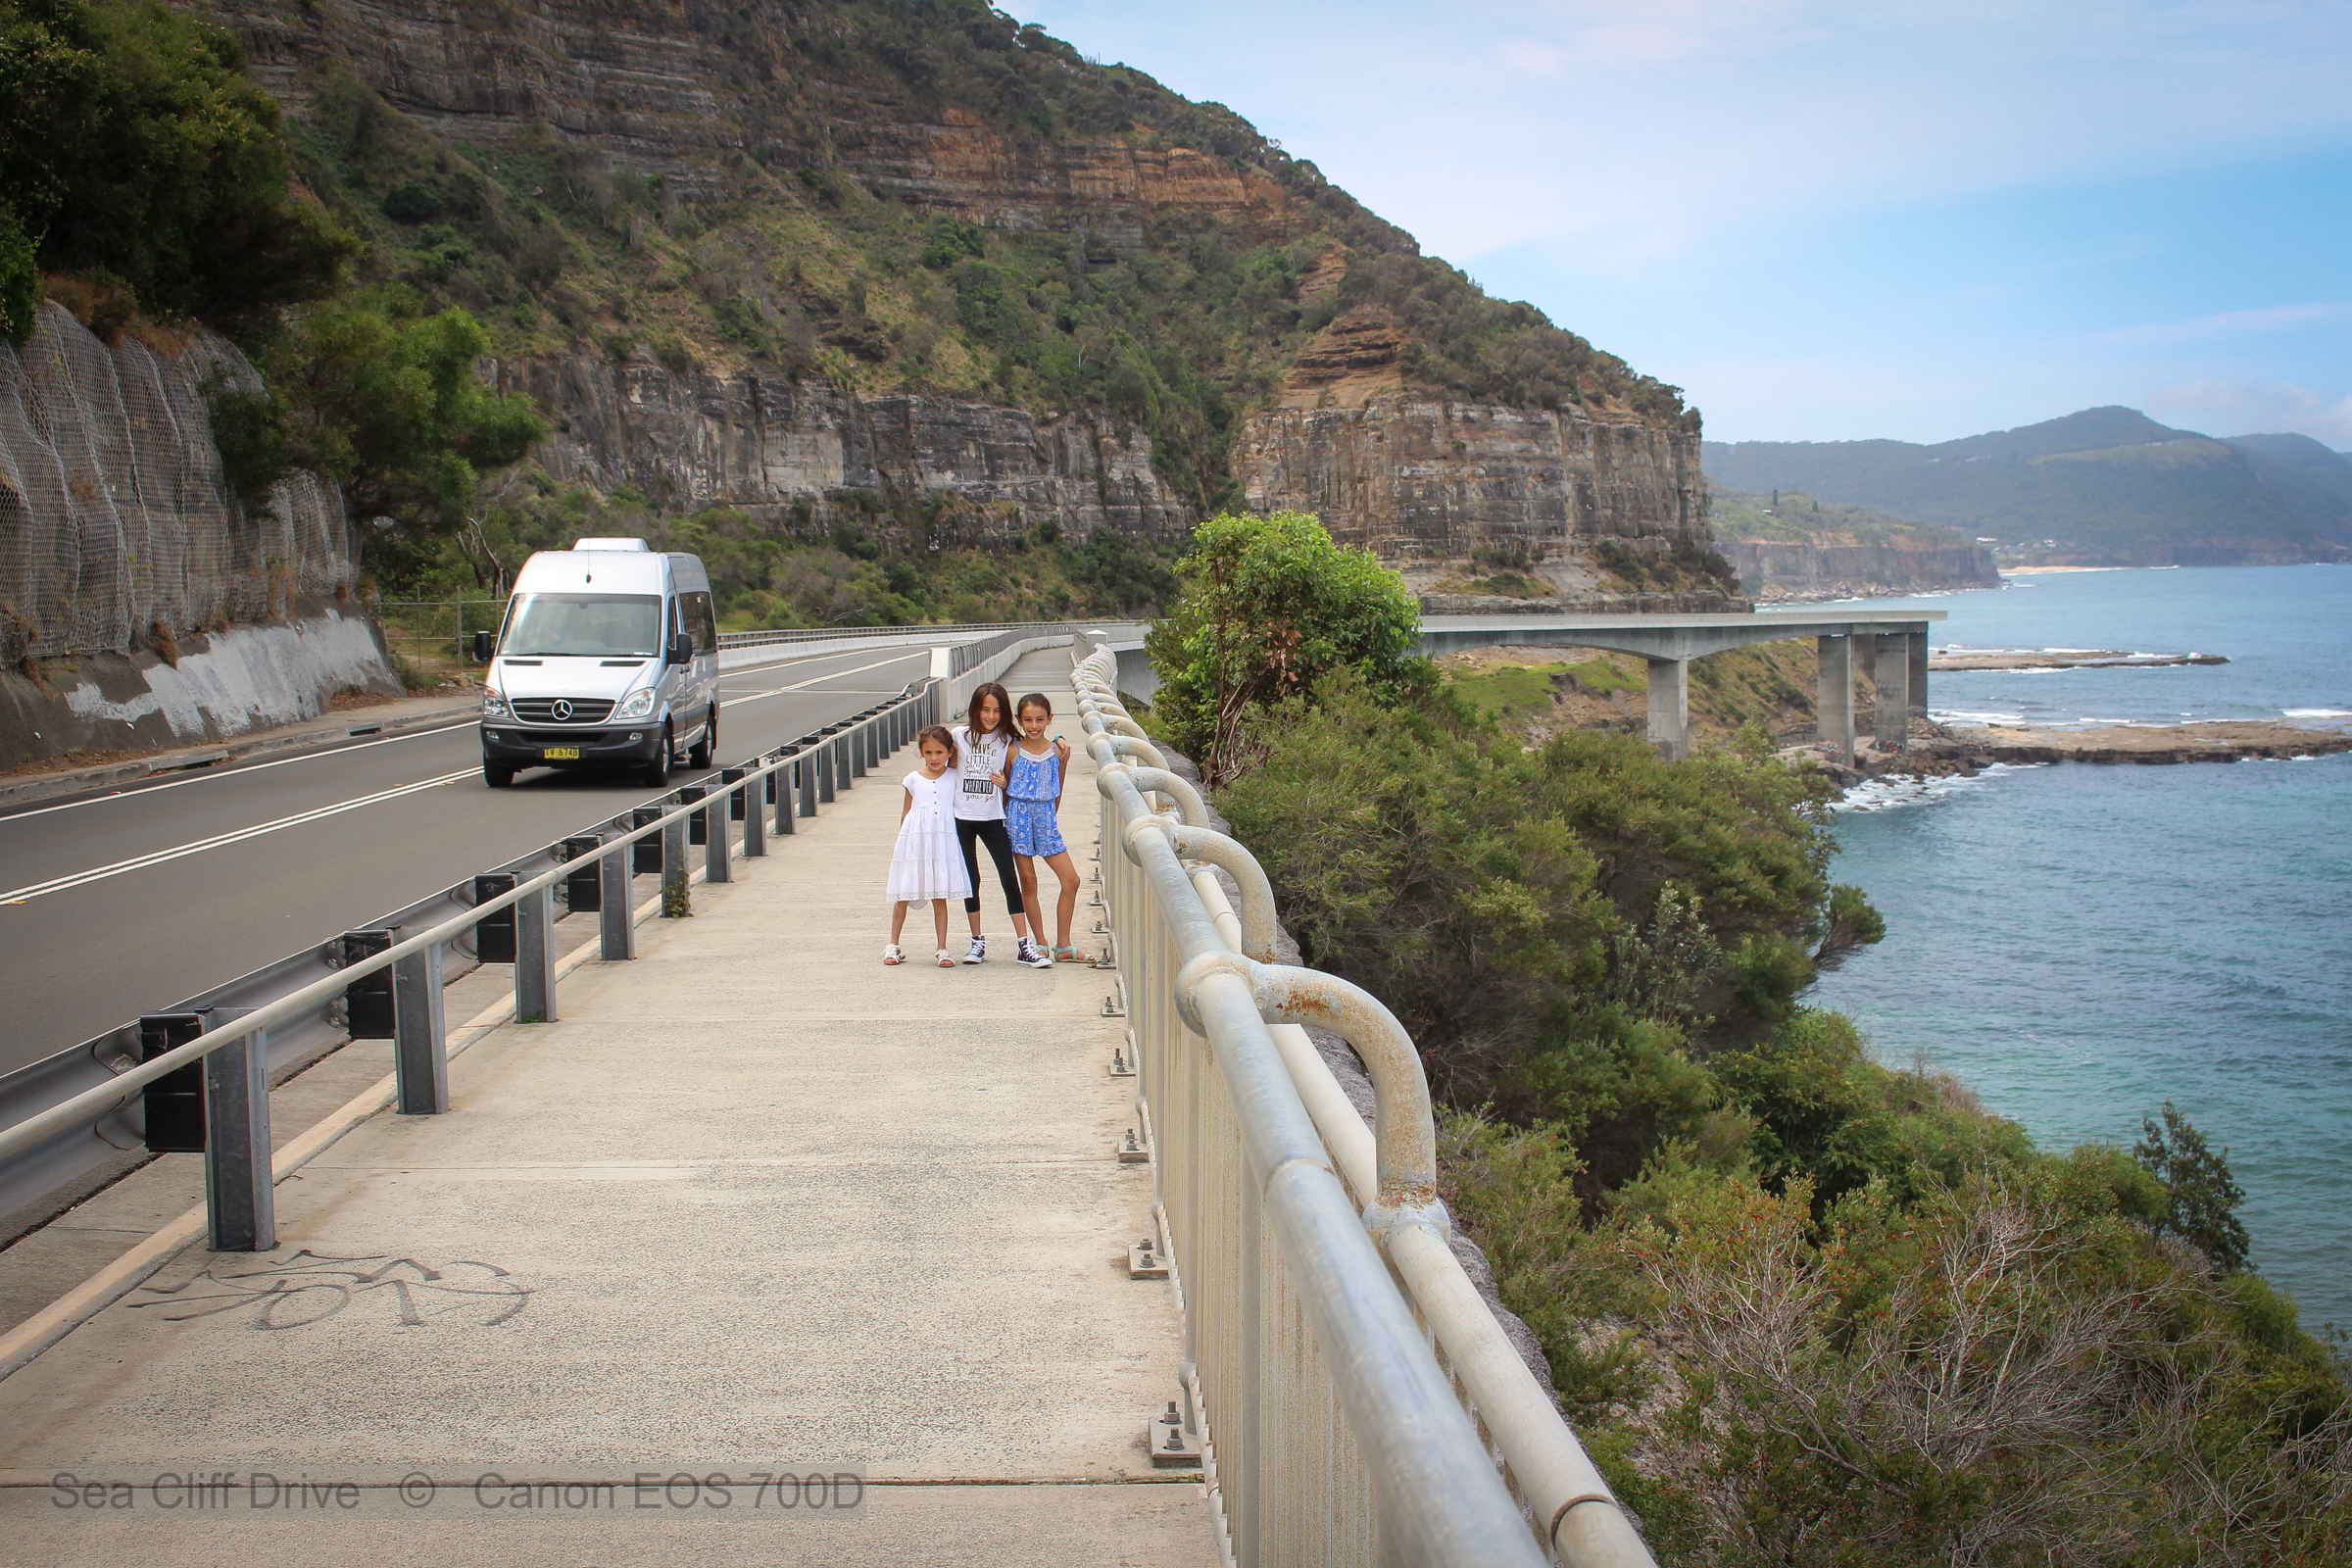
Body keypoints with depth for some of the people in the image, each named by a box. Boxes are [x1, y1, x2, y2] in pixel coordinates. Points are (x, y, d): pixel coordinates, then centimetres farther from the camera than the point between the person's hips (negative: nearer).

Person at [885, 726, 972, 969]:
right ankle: (893, 945, 17)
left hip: (943, 842, 0)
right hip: (914, 841, 0)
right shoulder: (913, 779, 4)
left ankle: (942, 949, 8)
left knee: (940, 898, 1)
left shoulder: (954, 777, 5)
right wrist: (901, 842, 8)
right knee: (902, 897, 4)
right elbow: (906, 812, 10)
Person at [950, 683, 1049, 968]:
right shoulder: (960, 736, 1)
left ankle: (1025, 946, -6)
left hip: (993, 818, 0)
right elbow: (949, 769, 10)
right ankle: (977, 941, 18)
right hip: (962, 817, 0)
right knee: (971, 880, 6)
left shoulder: (1007, 742, 2)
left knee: (1010, 879, -7)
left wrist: (1005, 783, -11)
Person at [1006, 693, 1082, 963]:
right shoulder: (1014, 751, -6)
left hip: (1046, 819, 3)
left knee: (1071, 880, -2)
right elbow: (1005, 789, 4)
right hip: (1019, 817, -3)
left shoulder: (1058, 750, 1)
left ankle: (1063, 945, 7)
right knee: (1028, 882, 1)